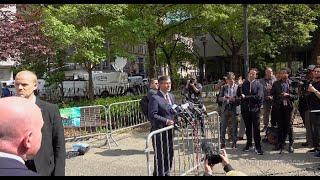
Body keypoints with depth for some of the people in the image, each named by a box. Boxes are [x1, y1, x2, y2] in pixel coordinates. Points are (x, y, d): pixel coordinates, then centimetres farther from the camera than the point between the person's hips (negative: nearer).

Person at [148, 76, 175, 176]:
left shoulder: (171, 96, 12)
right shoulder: (155, 98, -14)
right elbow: (152, 115, -19)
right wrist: (166, 121, -21)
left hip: (169, 130, 8)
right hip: (159, 131, -8)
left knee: (169, 153, 17)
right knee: (160, 155, 2)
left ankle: (166, 172, 34)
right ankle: (159, 173, 17)